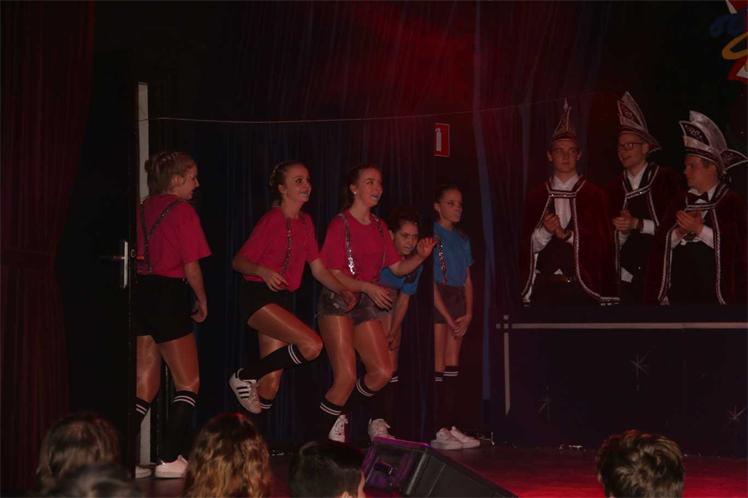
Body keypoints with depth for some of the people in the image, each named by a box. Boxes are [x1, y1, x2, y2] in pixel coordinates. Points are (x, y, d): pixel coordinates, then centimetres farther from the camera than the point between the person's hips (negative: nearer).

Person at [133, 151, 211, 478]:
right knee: (188, 383, 5)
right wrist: (202, 301, 2)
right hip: (169, 295, -7)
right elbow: (191, 266, -11)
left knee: (145, 387, 13)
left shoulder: (144, 209, 11)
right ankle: (170, 460, -1)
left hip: (140, 293, 7)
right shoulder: (182, 211, -8)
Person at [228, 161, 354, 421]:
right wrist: (263, 271, -28)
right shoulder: (272, 220, -10)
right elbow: (239, 261, -9)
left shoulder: (305, 222, 12)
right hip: (258, 297, -7)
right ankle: (244, 377, -8)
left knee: (272, 383, 3)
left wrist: (342, 290, -2)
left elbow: (318, 269, 14)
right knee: (312, 345, -24)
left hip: (282, 301, 7)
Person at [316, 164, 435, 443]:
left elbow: (398, 268, 11)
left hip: (367, 304, 7)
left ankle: (338, 416, 16)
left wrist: (420, 256, -8)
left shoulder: (378, 227, 12)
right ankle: (325, 431, 5)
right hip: (338, 302, -7)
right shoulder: (340, 224, -8)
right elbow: (333, 274, -13)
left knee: (383, 371, -4)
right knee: (347, 376, -14)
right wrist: (367, 287, -26)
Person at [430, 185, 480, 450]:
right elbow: (430, 281, -11)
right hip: (437, 301, -7)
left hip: (457, 300, 7)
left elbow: (467, 280, 14)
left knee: (452, 365, 6)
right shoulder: (432, 236, -5)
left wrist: (468, 313, 1)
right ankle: (437, 431, -8)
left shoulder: (462, 239, 16)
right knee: (438, 366, -9)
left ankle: (449, 426, 9)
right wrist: (448, 317, -12)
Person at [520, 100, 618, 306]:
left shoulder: (594, 195, 4)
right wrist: (545, 232, -12)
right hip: (544, 287, 2)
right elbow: (527, 245, 7)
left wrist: (565, 234, -11)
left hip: (582, 287, -1)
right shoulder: (536, 196, 10)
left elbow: (602, 242, -1)